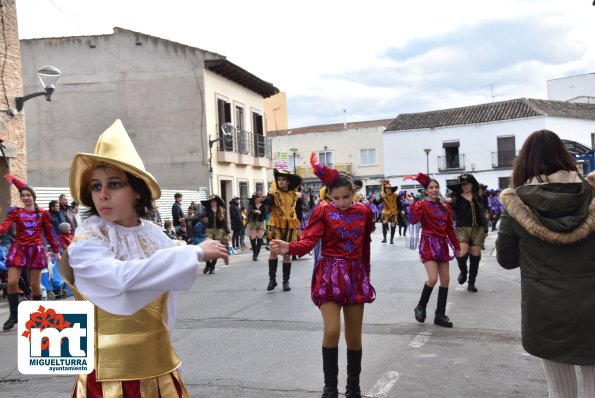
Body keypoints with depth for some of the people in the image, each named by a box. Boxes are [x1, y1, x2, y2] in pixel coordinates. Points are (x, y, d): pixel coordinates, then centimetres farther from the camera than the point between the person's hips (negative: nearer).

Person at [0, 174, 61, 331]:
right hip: (18, 249, 1)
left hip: (36, 250, 0)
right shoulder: (15, 213, 4)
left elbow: (49, 233, 9)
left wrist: (56, 251, 7)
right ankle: (14, 315, 7)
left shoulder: (43, 213, 5)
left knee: (35, 284, 1)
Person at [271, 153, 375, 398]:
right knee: (331, 331, -16)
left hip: (355, 275, 3)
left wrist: (366, 274, 18)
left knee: (354, 336, 7)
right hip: (329, 274, -3)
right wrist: (289, 248, -37)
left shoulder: (363, 212, 4)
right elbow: (309, 241, -18)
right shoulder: (323, 212, -7)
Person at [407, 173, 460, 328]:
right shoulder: (422, 205, -6)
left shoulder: (444, 207, 11)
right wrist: (412, 205, -33)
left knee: (445, 280, 4)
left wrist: (456, 246, 17)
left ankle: (440, 315, 12)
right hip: (428, 243, -6)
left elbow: (450, 228, 16)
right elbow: (413, 221, -22)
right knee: (433, 278, -18)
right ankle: (420, 307, 5)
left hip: (442, 244, 6)